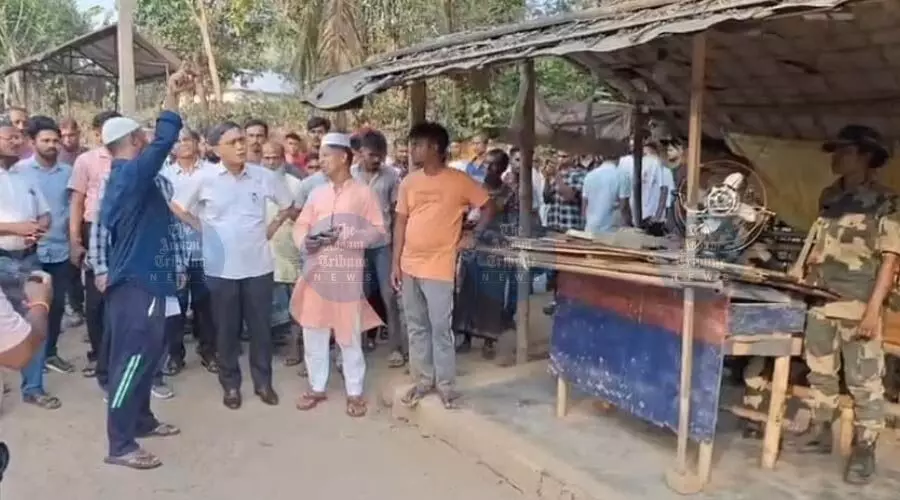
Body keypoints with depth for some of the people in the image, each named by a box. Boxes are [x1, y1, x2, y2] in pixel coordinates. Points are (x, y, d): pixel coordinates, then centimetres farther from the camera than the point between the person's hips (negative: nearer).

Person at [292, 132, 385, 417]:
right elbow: (300, 226, 11)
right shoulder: (317, 193, 12)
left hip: (347, 276, -4)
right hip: (316, 274, 4)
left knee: (350, 337, 3)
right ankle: (317, 387, 24)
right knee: (313, 334, 9)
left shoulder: (364, 193, 0)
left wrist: (343, 237, -16)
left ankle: (354, 392, 16)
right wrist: (306, 240, -12)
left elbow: (378, 233, -6)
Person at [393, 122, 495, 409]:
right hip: (409, 266, 5)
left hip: (438, 268, -5)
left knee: (440, 329, -1)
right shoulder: (409, 182, 6)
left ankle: (446, 385, 12)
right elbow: (401, 222, 8)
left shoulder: (459, 181, -7)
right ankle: (422, 380, 23)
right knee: (416, 328, 12)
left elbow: (488, 208, 2)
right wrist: (396, 263, 5)